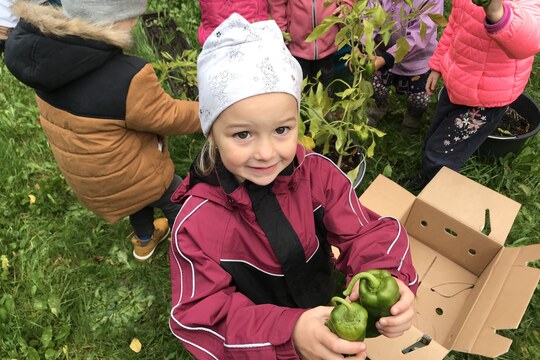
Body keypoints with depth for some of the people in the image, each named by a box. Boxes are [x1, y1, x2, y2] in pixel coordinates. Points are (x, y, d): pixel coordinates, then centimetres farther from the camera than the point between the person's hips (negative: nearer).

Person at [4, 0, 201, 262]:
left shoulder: (45, 50, -15)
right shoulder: (125, 79, -38)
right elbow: (169, 117, -22)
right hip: (126, 177, -7)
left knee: (142, 197, 35)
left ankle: (144, 241, 61)